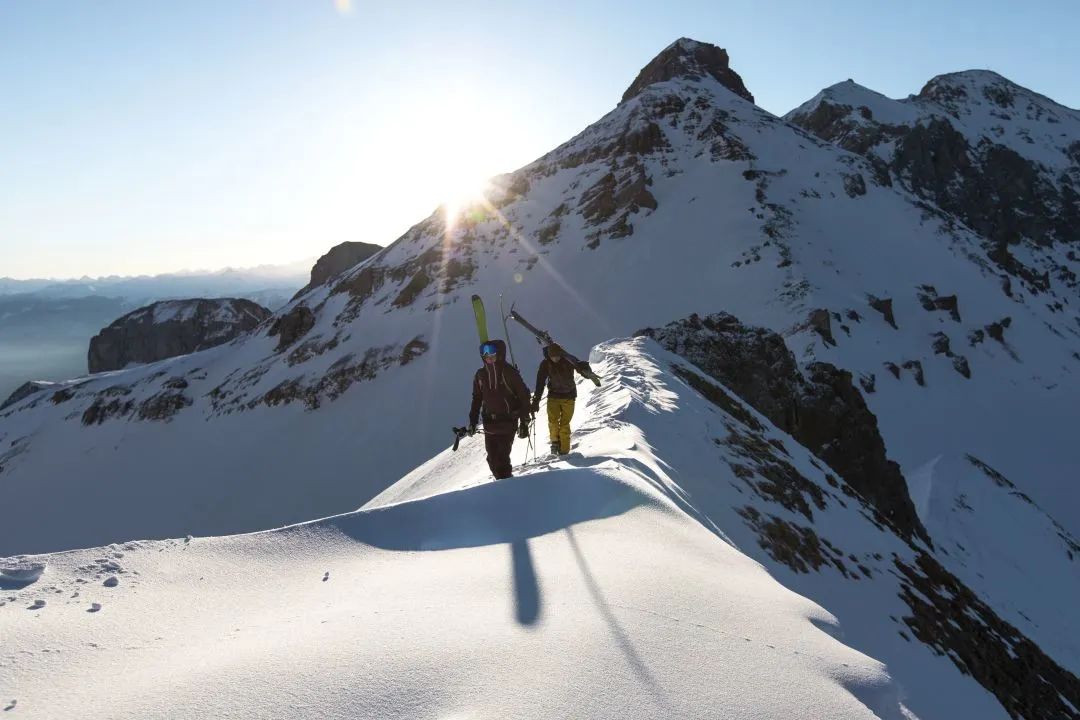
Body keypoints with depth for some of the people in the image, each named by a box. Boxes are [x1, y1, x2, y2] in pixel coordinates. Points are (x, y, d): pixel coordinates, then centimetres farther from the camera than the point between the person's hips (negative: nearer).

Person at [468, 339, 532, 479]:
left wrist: (524, 423, -10)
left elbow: (524, 397, -8)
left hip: (508, 423, -5)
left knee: (502, 458, -13)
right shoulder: (480, 375, 5)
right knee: (492, 459, 6)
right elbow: (477, 399, 15)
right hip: (490, 423, 5)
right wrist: (472, 422, 11)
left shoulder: (509, 373, -10)